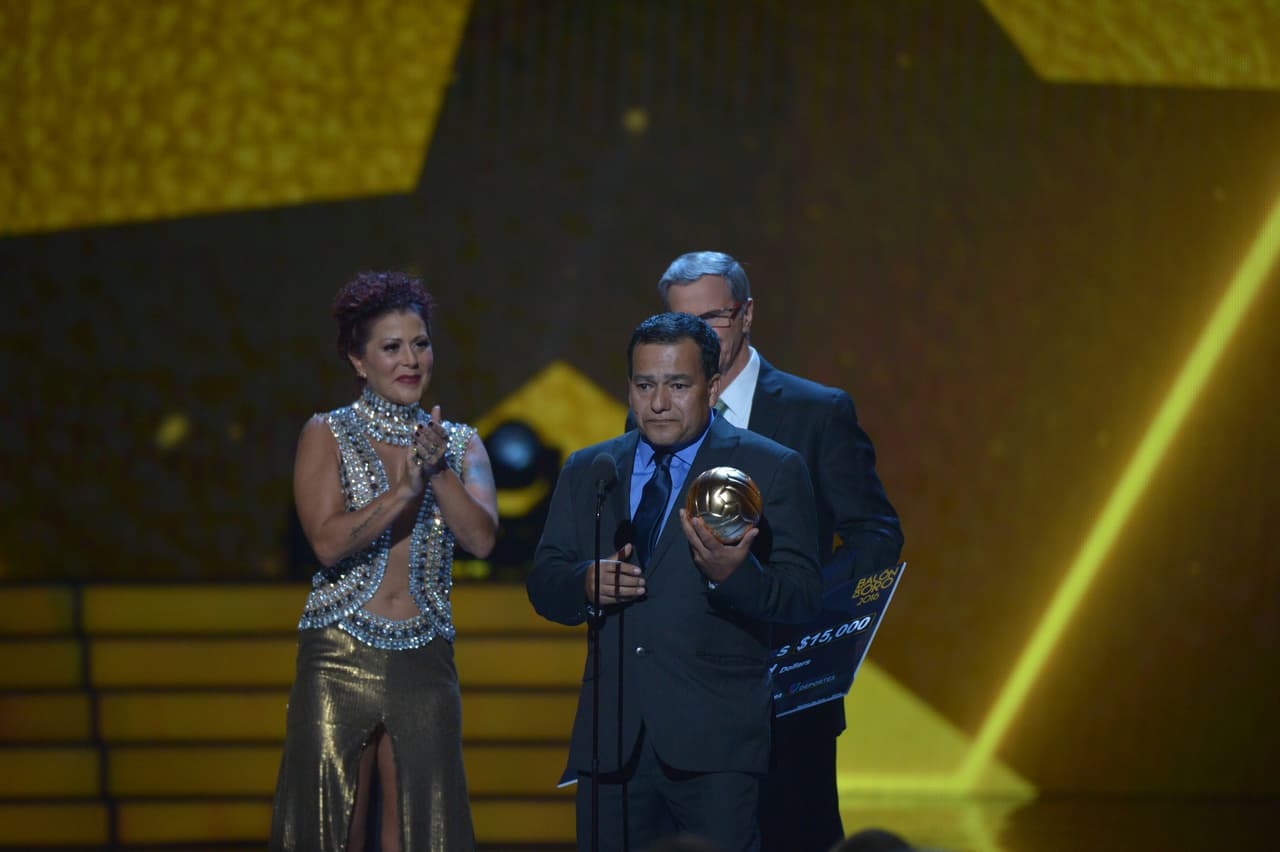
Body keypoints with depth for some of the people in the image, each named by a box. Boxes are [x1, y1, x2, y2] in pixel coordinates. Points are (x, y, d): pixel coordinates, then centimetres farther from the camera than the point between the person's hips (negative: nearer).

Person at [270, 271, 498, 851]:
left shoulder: (461, 444, 10)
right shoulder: (328, 435, 1)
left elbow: (481, 538, -5)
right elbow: (328, 541, -13)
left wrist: (438, 470, -16)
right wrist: (403, 490, -20)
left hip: (424, 665, 3)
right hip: (340, 657, -3)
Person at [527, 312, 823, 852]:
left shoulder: (769, 471, 3)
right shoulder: (586, 473, 16)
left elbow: (803, 598, -3)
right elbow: (543, 585, 13)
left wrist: (735, 575, -24)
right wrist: (587, 584, -9)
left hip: (714, 743, -4)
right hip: (611, 738, 4)